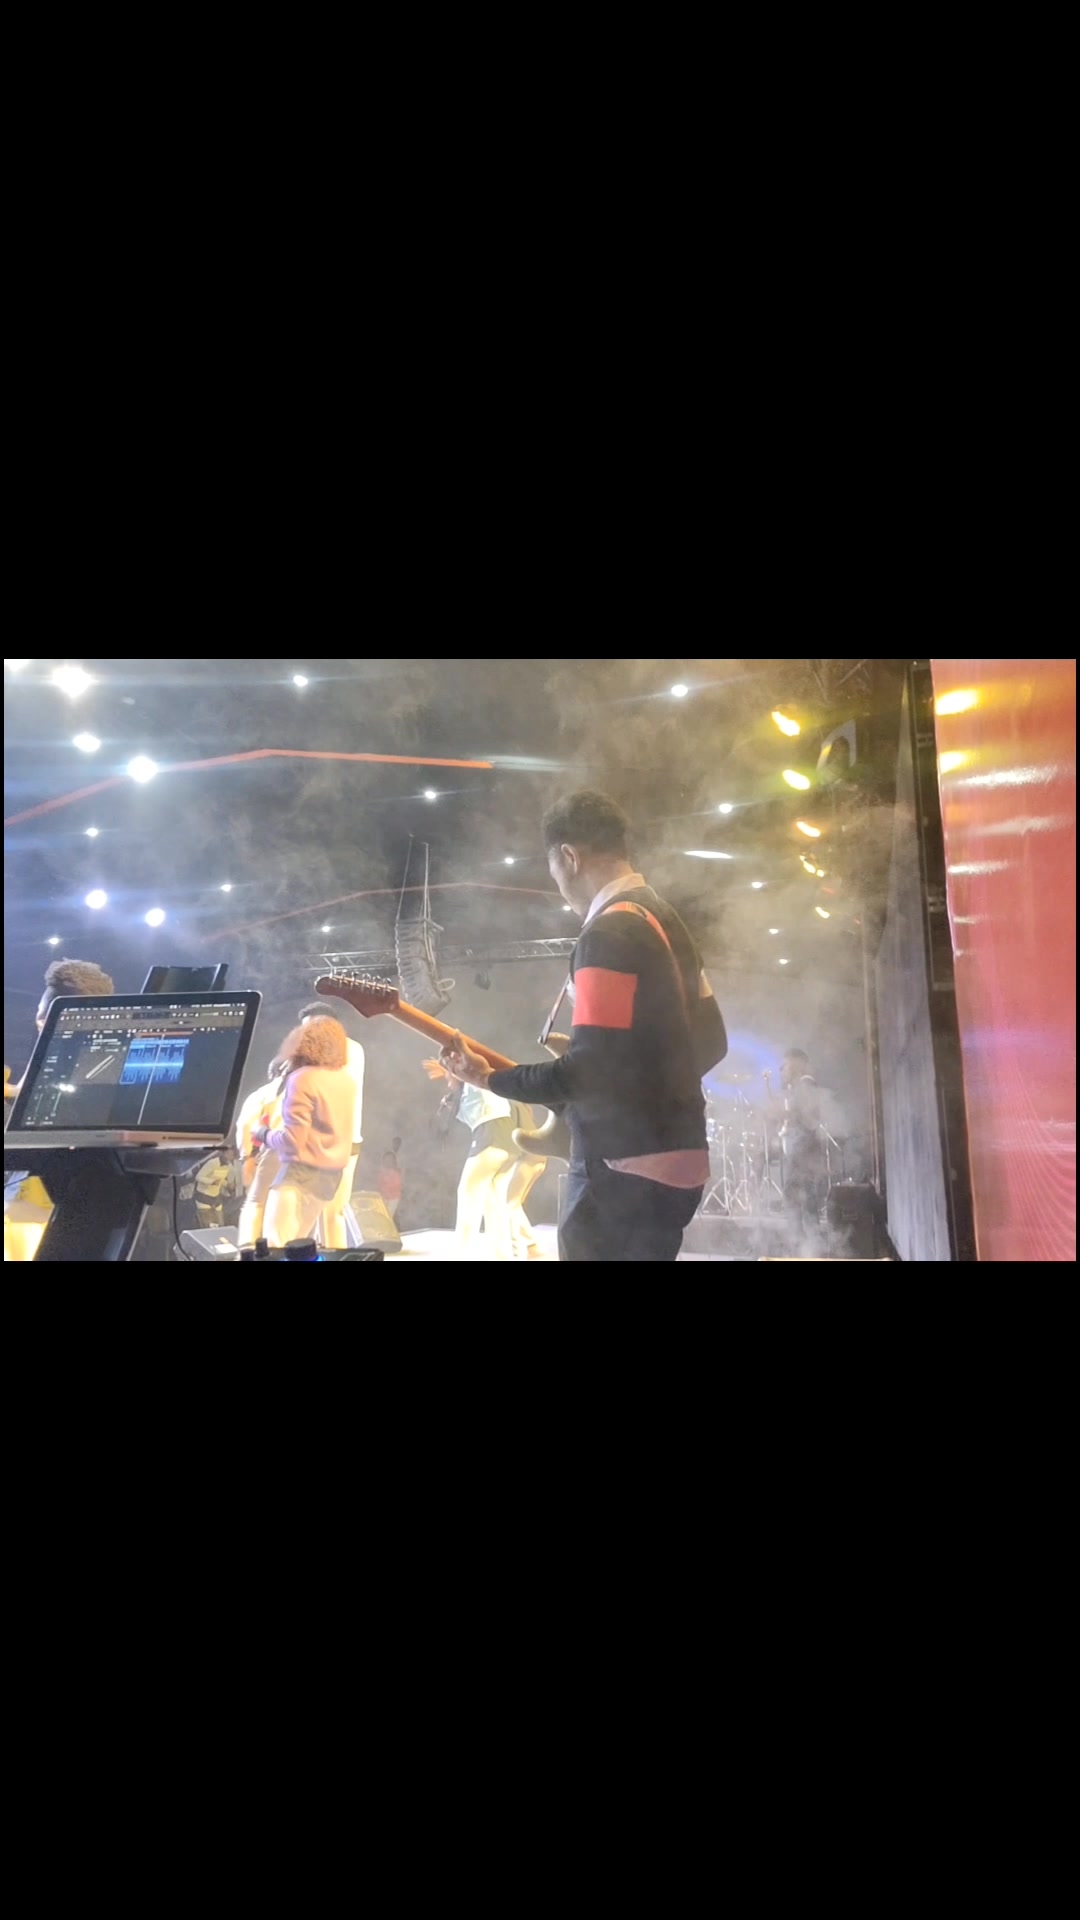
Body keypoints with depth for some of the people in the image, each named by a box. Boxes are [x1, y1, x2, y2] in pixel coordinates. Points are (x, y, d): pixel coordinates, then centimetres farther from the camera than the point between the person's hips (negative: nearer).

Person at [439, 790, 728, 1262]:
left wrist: (488, 1078, -10)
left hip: (628, 1167, -10)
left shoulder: (609, 934, -17)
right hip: (675, 1157, 10)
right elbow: (710, 1041, 18)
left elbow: (590, 1072, -22)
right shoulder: (664, 919, 12)